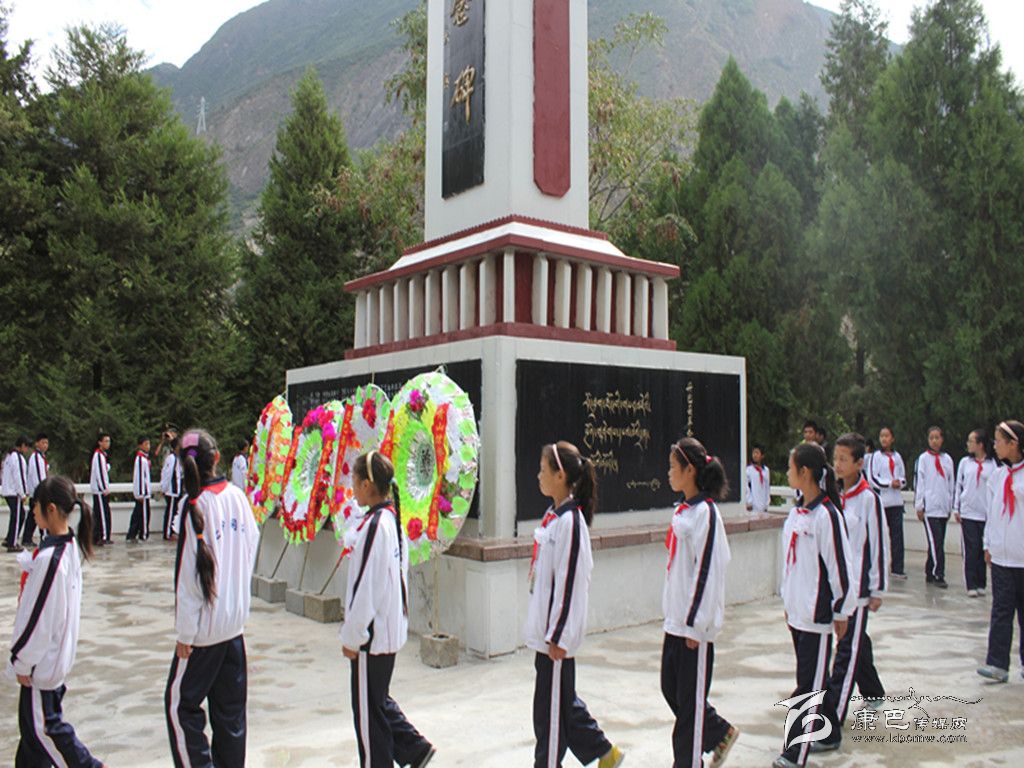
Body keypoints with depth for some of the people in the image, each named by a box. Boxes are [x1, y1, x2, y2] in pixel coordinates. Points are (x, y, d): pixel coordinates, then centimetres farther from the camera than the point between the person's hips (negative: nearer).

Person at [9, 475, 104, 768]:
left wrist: (23, 662, -12)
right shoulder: (68, 544, -1)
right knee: (32, 719, 21)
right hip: (57, 652, 9)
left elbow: (39, 617, -22)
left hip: (43, 658, -8)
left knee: (42, 724, 6)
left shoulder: (49, 557, -28)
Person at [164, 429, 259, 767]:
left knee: (180, 703, 10)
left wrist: (185, 633, -8)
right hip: (236, 620, 6)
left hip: (206, 625, -6)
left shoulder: (196, 506, -16)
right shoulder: (239, 497, -2)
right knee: (230, 705, 15)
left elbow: (191, 574, -15)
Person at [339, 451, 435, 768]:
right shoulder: (393, 519, 6)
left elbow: (365, 587, -21)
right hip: (390, 628, 9)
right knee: (379, 700, 22)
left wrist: (352, 637, -11)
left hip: (373, 633, -9)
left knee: (369, 708, 7)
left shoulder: (374, 525, -22)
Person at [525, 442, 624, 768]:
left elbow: (570, 581, -20)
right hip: (544, 626, 9)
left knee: (552, 704, 5)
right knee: (562, 699, 19)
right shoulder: (552, 514, 8)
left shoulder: (570, 521, -19)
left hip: (557, 633, -9)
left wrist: (558, 636, -16)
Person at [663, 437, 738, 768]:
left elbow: (708, 570, -19)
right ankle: (721, 732, 34)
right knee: (670, 687, 16)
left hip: (696, 622, -9)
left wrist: (696, 623, -17)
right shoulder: (683, 509, 10)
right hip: (676, 617, 9)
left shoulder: (705, 513, -17)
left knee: (691, 696, 3)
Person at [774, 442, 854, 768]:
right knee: (808, 682, 17)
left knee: (810, 685, -2)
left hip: (818, 615, -8)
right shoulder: (797, 512, 9)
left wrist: (841, 612, -8)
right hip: (797, 612, 8)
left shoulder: (826, 515, -16)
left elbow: (839, 566, -14)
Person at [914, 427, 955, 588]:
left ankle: (930, 573, 15)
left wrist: (950, 506, 14)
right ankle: (938, 575, -8)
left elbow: (951, 483, 16)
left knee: (937, 543, 7)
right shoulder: (923, 458, 0)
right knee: (936, 542, -11)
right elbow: (918, 482, -2)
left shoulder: (947, 459, 12)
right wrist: (919, 506, -5)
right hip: (929, 507, -4)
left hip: (943, 508, 5)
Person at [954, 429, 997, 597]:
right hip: (968, 512, 1)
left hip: (986, 514, -1)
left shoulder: (992, 464, 2)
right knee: (971, 549, -1)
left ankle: (981, 584, 14)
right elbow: (958, 486, 10)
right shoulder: (965, 462, 7)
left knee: (983, 550, 4)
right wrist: (956, 509, 6)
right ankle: (971, 585, 2)